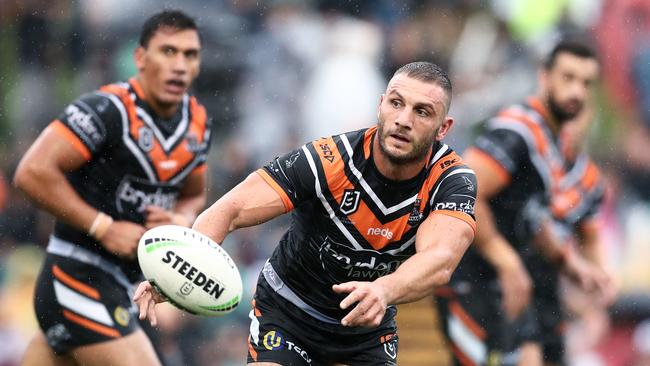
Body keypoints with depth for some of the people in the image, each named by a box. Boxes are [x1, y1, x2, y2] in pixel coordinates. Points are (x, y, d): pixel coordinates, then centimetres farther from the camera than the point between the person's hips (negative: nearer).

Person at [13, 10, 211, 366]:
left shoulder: (196, 122, 8)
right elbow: (32, 172, -23)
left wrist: (181, 221, 0)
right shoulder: (107, 109, -18)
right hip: (79, 281, -8)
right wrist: (104, 227, -21)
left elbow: (193, 195, 24)